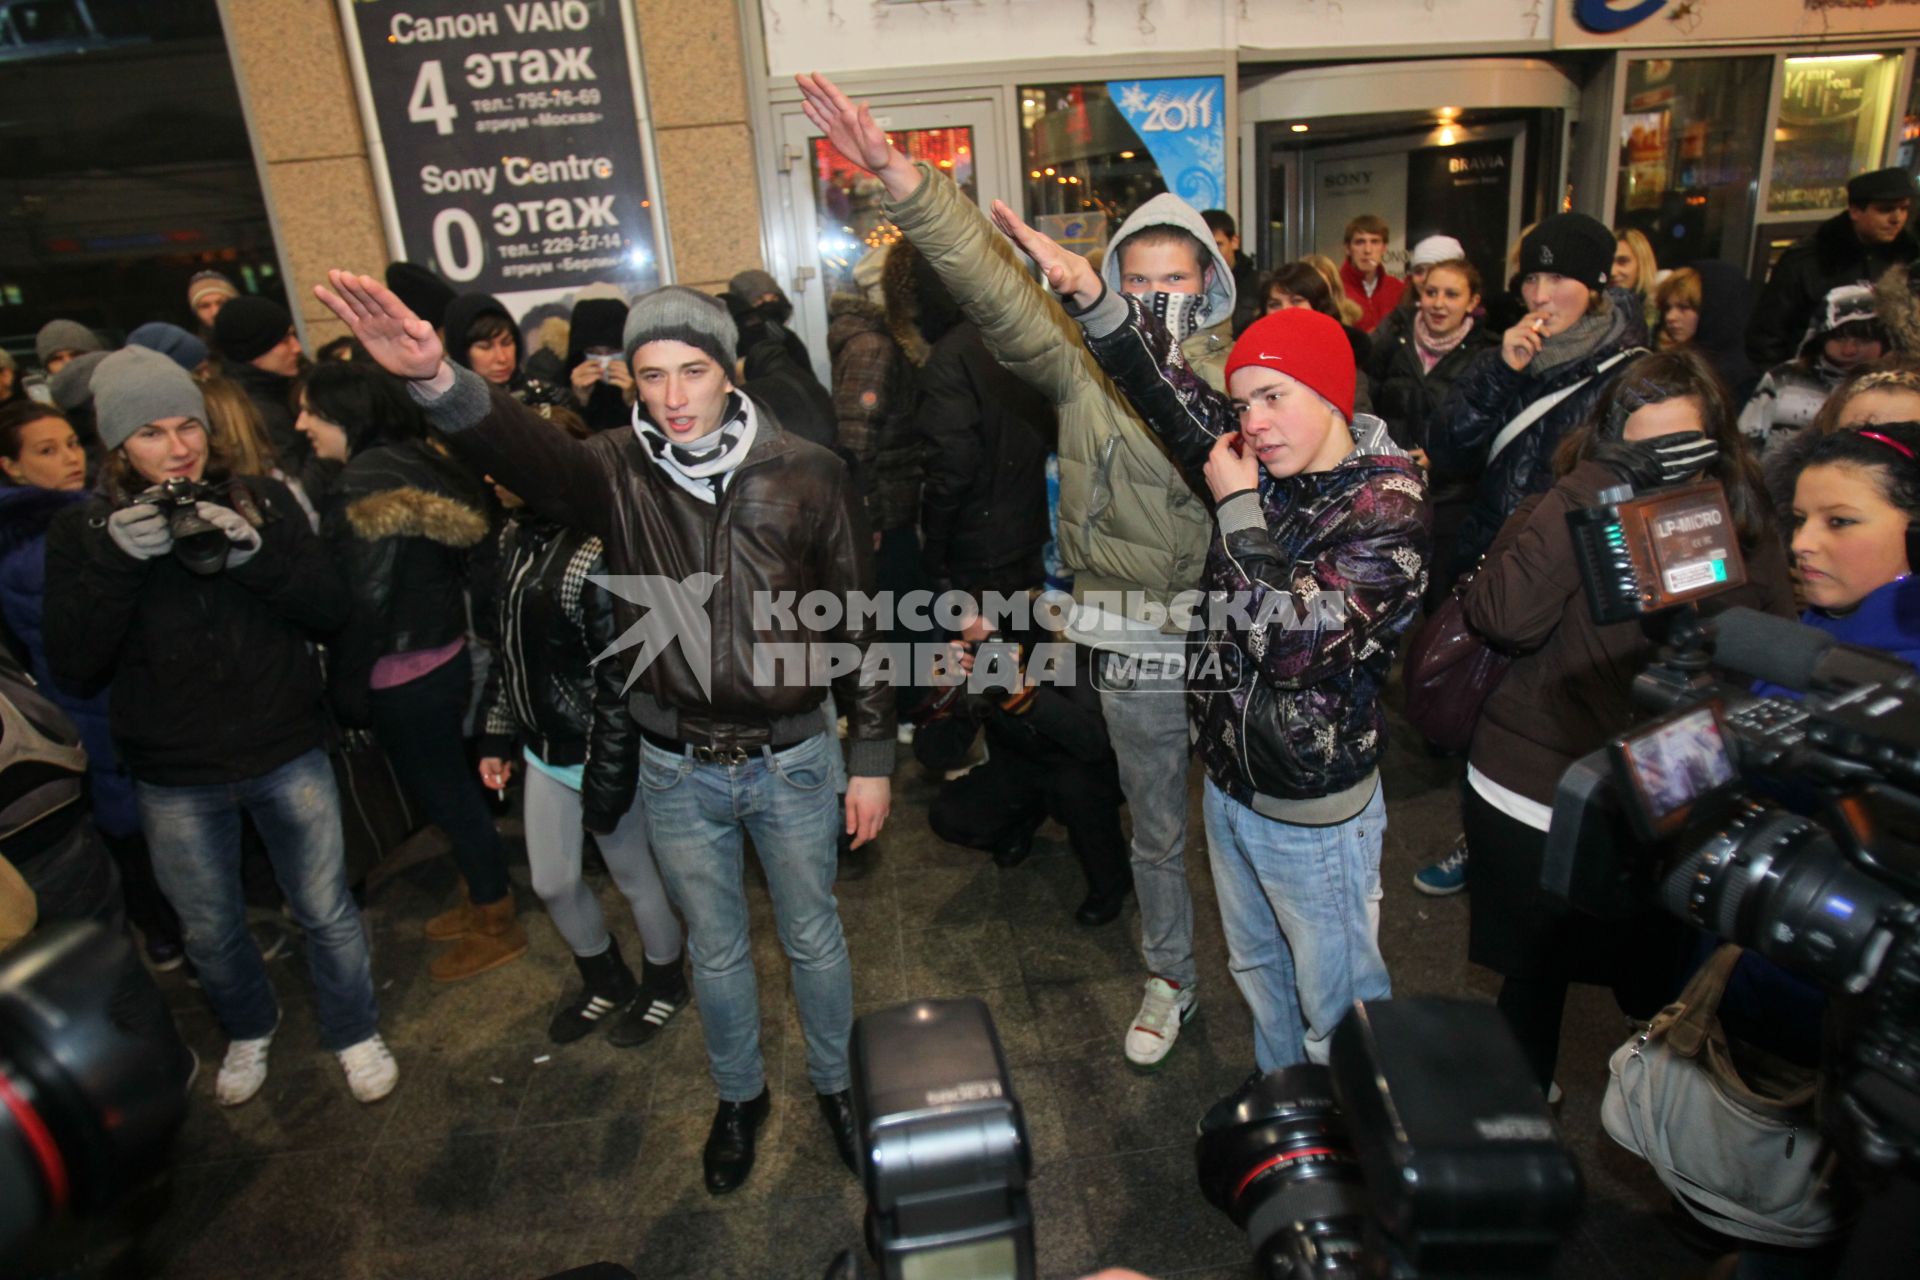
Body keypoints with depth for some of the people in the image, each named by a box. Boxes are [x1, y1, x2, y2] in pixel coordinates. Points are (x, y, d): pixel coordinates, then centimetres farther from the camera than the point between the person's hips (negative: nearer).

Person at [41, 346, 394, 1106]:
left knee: (327, 912, 12)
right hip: (173, 778, 1)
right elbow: (73, 668, -10)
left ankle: (355, 1033, 36)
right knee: (210, 931, 20)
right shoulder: (84, 532, -4)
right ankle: (248, 1030, 48)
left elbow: (334, 611, -8)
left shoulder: (262, 501, -5)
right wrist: (116, 563, -23)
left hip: (288, 754, -1)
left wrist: (257, 555, -24)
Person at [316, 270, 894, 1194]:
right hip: (677, 772, 1)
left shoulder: (805, 473, -9)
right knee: (714, 952, 20)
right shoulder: (619, 473, -8)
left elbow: (858, 622, -5)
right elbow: (527, 453, -30)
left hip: (791, 761, -1)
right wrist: (437, 382, -52)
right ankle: (739, 1096, 47)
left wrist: (872, 756, -3)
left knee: (813, 938, 18)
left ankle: (835, 1080, 46)